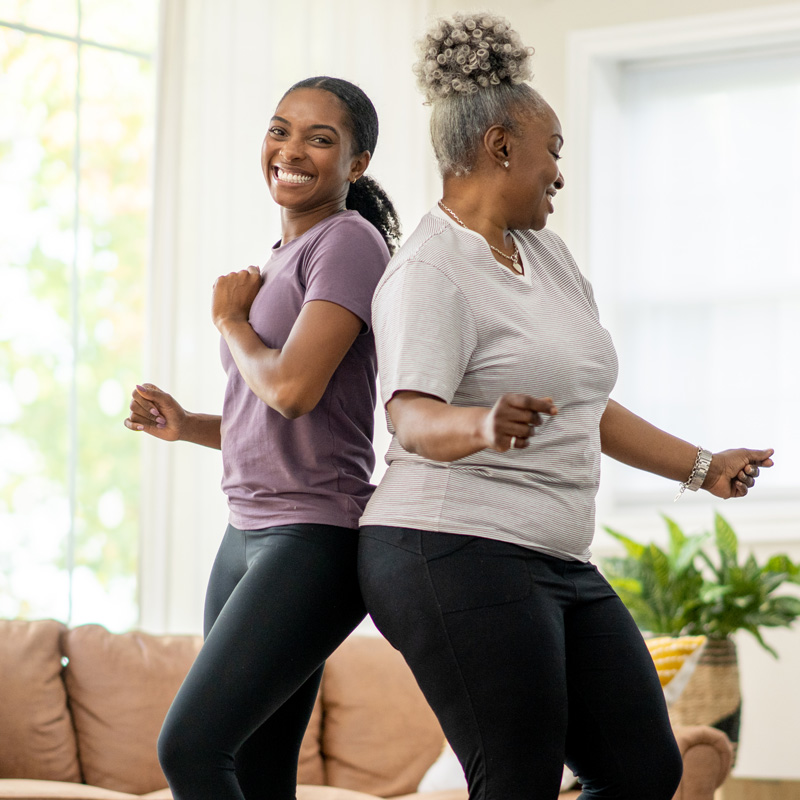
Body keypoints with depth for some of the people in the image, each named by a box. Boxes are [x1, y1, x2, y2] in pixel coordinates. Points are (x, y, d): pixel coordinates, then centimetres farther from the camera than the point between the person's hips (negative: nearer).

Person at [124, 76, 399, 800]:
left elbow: (293, 388, -20)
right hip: (249, 535, 9)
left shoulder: (349, 243, -8)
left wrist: (230, 319, -2)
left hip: (315, 539, -9)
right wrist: (185, 426, 9)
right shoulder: (279, 261, 19)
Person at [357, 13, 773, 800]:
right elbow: (414, 418, -26)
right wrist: (481, 425, -46)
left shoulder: (546, 252, 18)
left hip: (557, 564, 9)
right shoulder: (430, 271, -10)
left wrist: (701, 466, 31)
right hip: (457, 557, -9)